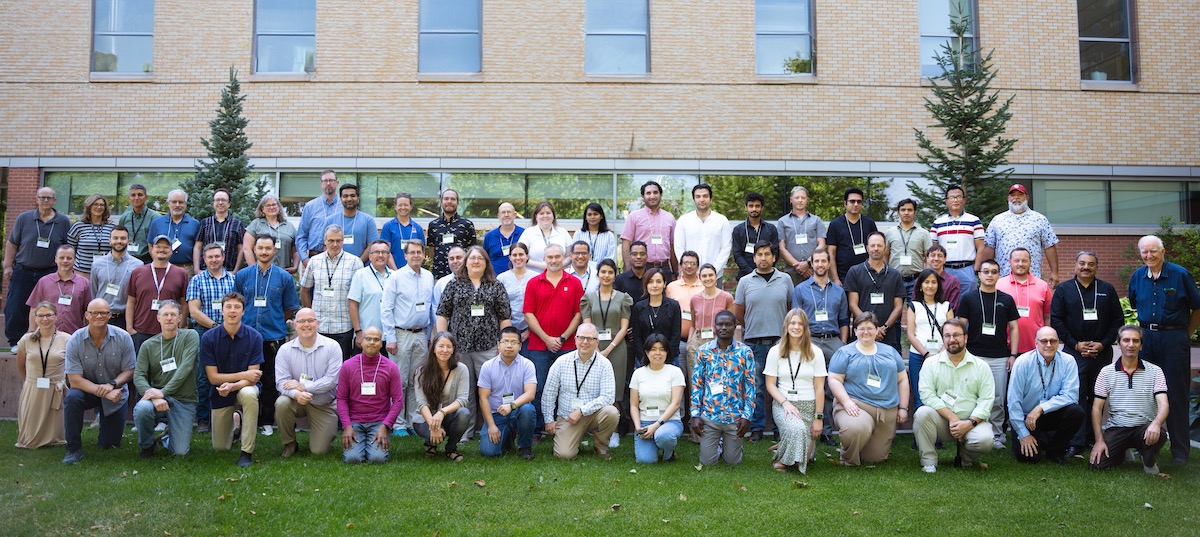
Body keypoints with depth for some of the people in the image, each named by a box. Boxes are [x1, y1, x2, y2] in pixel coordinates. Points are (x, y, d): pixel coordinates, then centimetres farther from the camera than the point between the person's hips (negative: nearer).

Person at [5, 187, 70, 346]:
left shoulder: (63, 222, 4)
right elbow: (12, 243, 8)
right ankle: (15, 342, 13)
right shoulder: (24, 218, 4)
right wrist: (8, 266, 3)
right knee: (15, 309, 1)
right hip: (22, 272, 1)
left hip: (50, 273, -1)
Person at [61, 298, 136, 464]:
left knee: (110, 445, 6)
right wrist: (102, 392, -32)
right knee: (72, 398, -37)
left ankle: (103, 418, 43)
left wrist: (111, 385, -30)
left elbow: (129, 371, -10)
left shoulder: (123, 338, -14)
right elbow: (74, 380, -20)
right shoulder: (75, 340, -16)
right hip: (87, 390, -1)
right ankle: (74, 449, -19)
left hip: (115, 393, 1)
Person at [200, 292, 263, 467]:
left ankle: (247, 452, -27)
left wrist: (232, 386, -34)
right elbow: (213, 377, -12)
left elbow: (252, 378, -17)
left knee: (249, 394, -40)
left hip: (245, 387, -2)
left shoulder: (254, 337, -16)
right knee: (220, 448, 7)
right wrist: (242, 375, -19)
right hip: (219, 393, 2)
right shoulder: (209, 338, -13)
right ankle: (234, 421, 43)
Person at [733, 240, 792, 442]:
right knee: (755, 387, 4)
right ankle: (756, 428, 13)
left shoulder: (785, 279, 7)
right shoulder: (745, 281, 5)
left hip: (780, 340, 0)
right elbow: (738, 313, 10)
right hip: (754, 342, 0)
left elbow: (792, 307, 12)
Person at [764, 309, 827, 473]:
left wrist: (819, 417, -3)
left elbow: (819, 388, 0)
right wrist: (785, 403, -13)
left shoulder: (815, 353, 1)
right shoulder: (776, 352, 2)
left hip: (808, 405, 1)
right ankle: (782, 459, -5)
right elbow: (770, 384, 2)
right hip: (783, 403, -1)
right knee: (797, 430, -34)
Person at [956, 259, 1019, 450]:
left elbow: (1013, 328, 10)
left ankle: (996, 435, 14)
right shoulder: (969, 298, 4)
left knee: (998, 400, 4)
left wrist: (1013, 355, 3)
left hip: (1000, 358, 1)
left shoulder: (1006, 300, 9)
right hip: (974, 356, -1)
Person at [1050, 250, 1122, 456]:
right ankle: (1076, 442, -5)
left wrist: (1103, 344, -5)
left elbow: (1118, 320, 8)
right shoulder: (1063, 290, 5)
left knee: (1098, 397, 5)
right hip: (1073, 352, -2)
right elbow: (1056, 320, 1)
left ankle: (1093, 438, 15)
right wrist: (1076, 344, -7)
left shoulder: (1107, 290, 9)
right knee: (1075, 397, -7)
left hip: (1102, 352, 2)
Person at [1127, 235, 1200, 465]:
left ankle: (1180, 450, 6)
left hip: (1174, 339, -4)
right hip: (1147, 338, 4)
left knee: (1176, 395, -2)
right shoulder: (1137, 277, 7)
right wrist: (1147, 328, 16)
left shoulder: (1180, 275, -6)